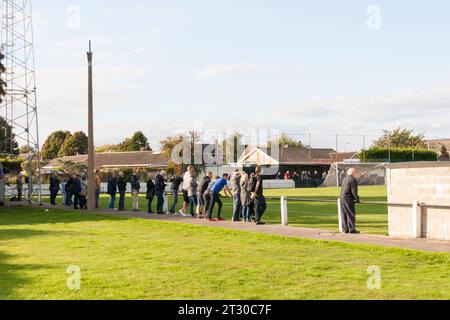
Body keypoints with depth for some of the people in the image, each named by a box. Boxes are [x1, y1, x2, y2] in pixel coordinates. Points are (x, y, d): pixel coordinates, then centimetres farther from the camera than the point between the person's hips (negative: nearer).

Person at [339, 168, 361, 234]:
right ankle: (352, 229, -2)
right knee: (351, 214, -3)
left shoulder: (345, 179, 16)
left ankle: (345, 229, 13)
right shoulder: (353, 180, -12)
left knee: (344, 215, 10)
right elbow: (354, 191, -15)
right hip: (348, 199, -9)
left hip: (342, 198, 9)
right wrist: (357, 199, -3)